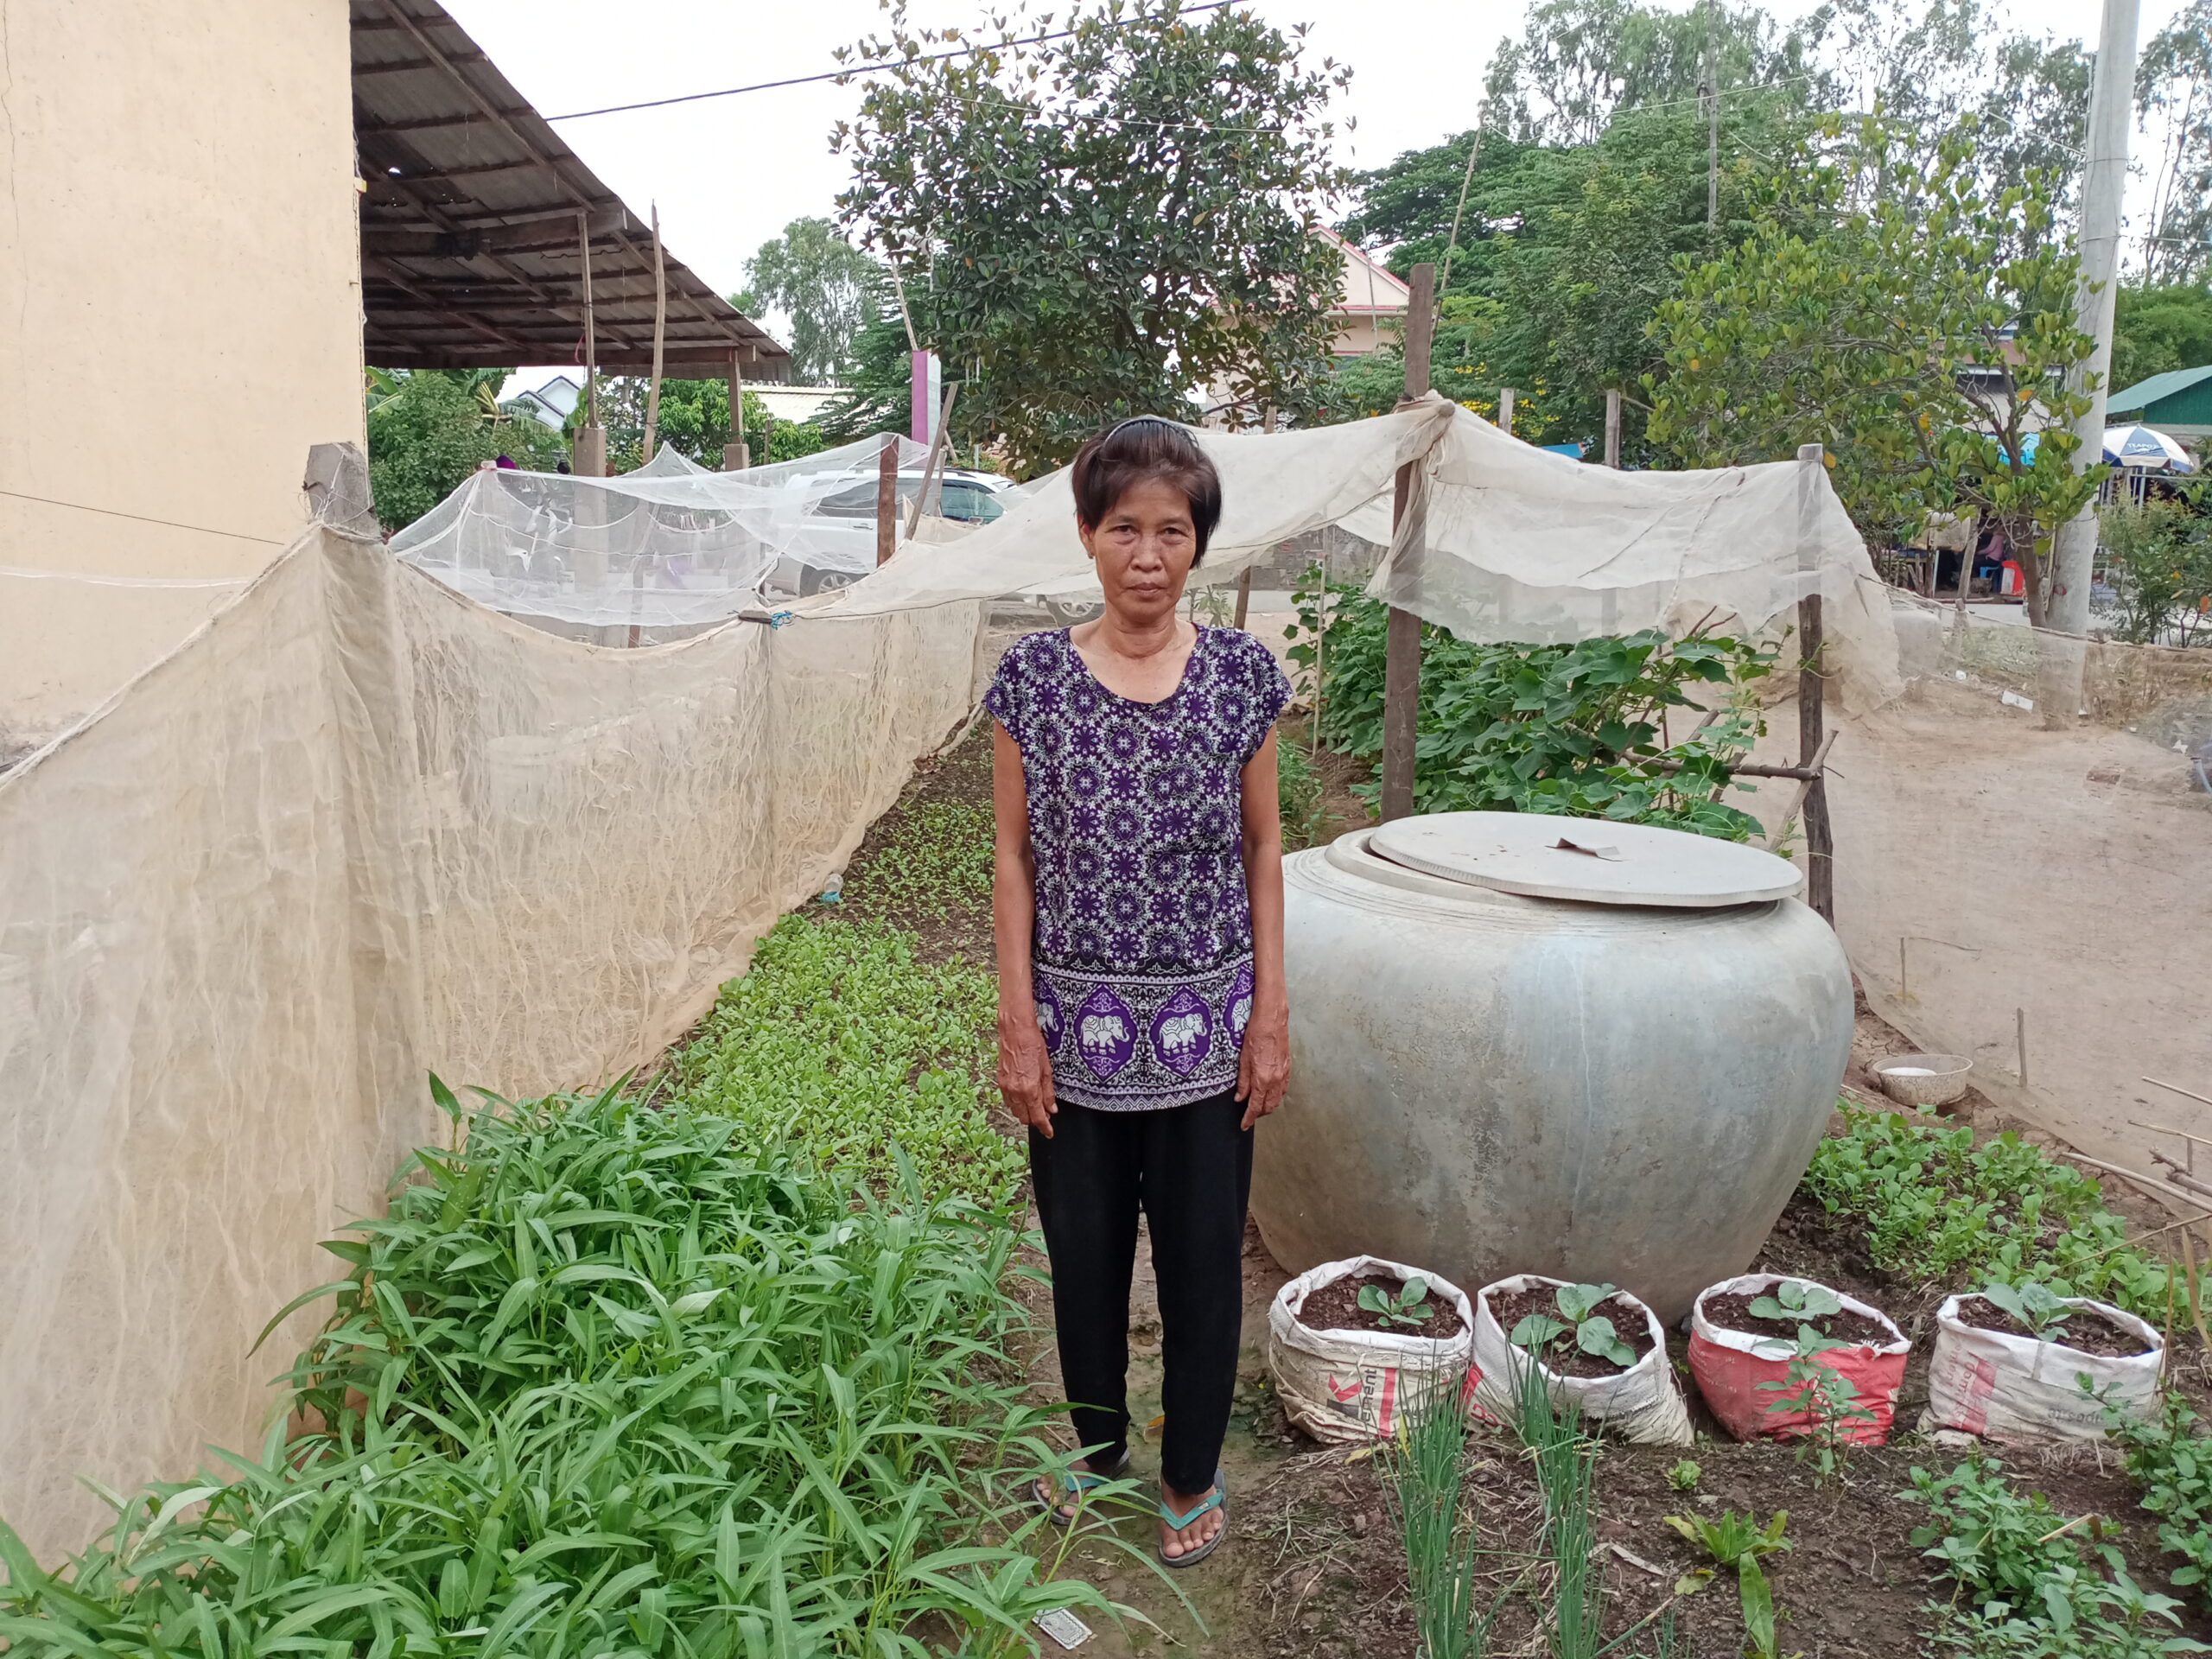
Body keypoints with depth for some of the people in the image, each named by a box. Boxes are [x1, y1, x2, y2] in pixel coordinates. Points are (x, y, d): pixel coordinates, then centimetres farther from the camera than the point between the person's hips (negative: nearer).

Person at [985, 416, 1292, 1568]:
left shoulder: (1241, 673, -3)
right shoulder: (1034, 676, -5)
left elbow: (1262, 847, 2)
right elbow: (1014, 855, -1)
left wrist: (1271, 1014, -1)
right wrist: (1017, 1022, -4)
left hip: (1203, 1028, 0)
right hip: (1078, 1027, 0)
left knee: (1203, 1260, 12)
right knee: (1084, 1253, 16)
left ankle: (1191, 1476, 36)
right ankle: (1096, 1450, 42)